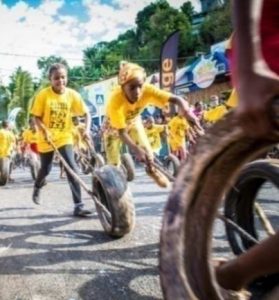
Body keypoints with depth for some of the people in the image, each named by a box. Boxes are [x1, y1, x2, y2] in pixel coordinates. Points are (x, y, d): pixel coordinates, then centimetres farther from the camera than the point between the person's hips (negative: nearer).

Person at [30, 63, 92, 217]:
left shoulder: (72, 95, -10)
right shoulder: (43, 94, -14)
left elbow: (86, 113, -5)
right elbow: (36, 117, -9)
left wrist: (87, 129, -22)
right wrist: (45, 131, -25)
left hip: (65, 137, 0)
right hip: (47, 138, 0)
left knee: (72, 168, -14)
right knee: (45, 169, 14)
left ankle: (78, 205, -12)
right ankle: (37, 189, 49)